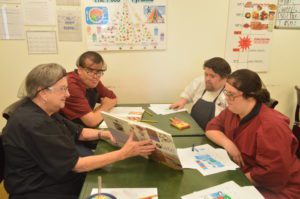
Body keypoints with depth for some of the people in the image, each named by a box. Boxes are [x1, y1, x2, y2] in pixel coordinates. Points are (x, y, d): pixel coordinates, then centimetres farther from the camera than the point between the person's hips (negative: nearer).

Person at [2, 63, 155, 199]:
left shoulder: (44, 112, 3)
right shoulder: (33, 124, -27)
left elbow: (78, 132, 13)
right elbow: (77, 165, -25)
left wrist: (102, 134, -6)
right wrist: (123, 153, -25)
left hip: (58, 178, 8)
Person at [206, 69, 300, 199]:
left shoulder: (271, 126, -29)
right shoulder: (232, 111, -4)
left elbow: (273, 174, -29)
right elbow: (212, 127, 5)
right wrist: (228, 143, -14)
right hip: (241, 174, 7)